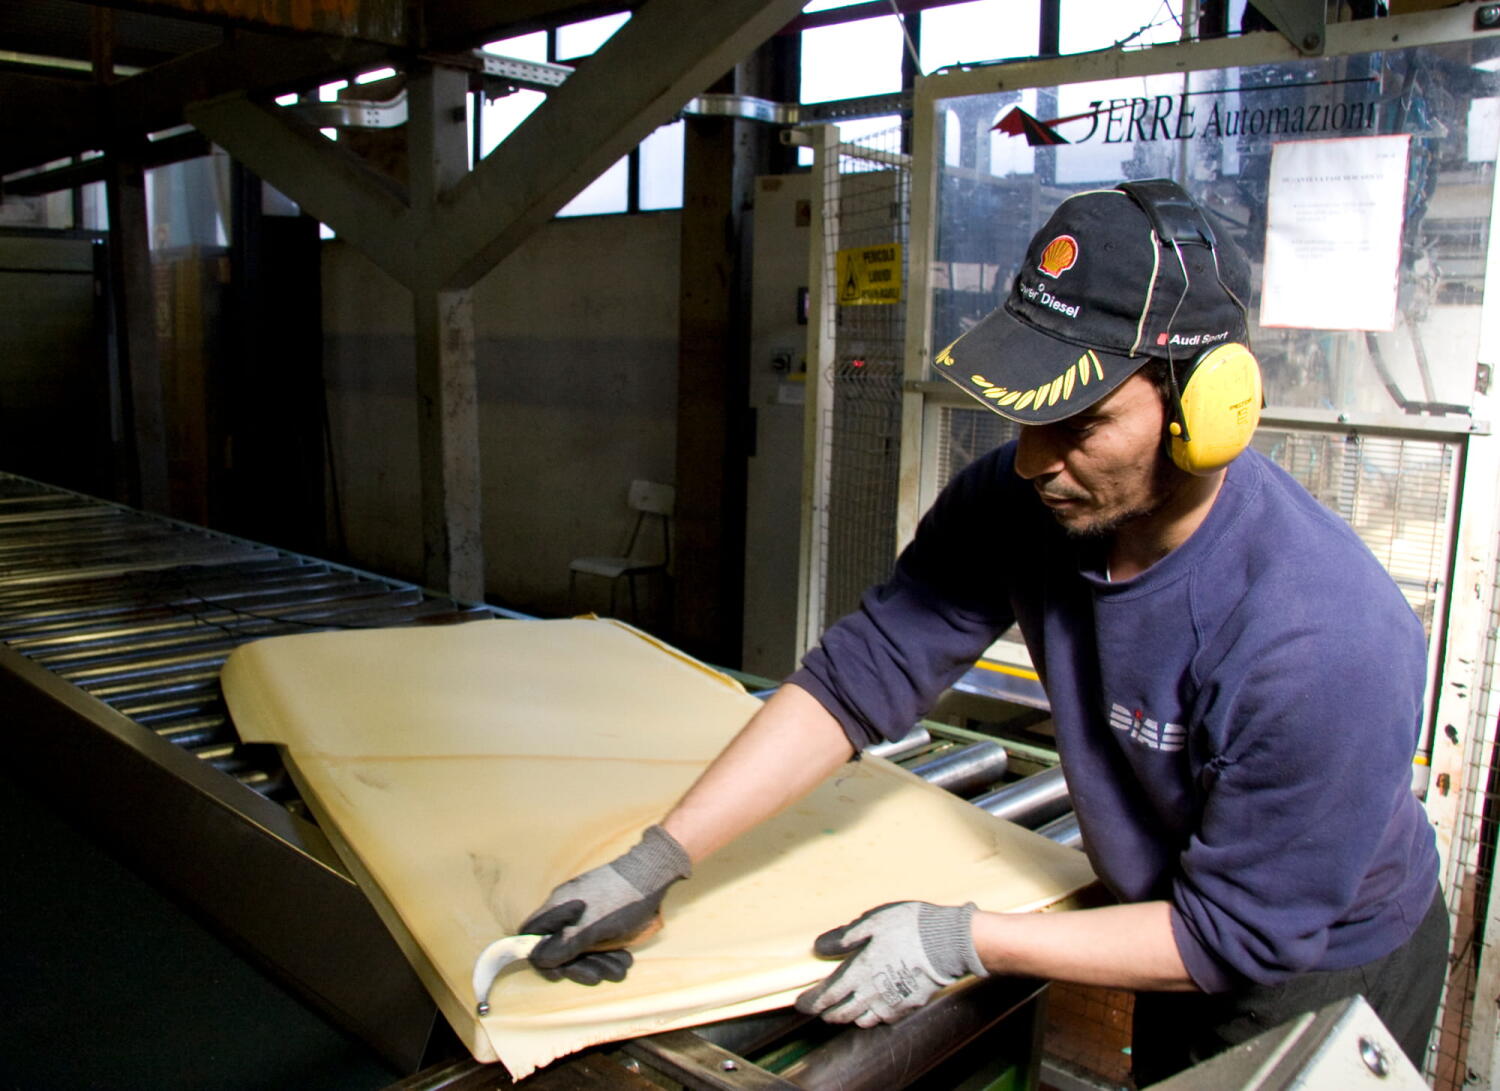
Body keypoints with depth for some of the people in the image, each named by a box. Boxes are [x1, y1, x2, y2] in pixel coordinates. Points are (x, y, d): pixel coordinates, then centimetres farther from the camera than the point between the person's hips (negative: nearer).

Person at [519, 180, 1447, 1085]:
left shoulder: (1327, 642, -39)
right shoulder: (1017, 501, -24)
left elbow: (1240, 934, -28)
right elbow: (857, 678, -22)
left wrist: (962, 942, -30)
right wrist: (654, 865, -28)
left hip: (1326, 978, -4)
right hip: (1178, 922, 5)